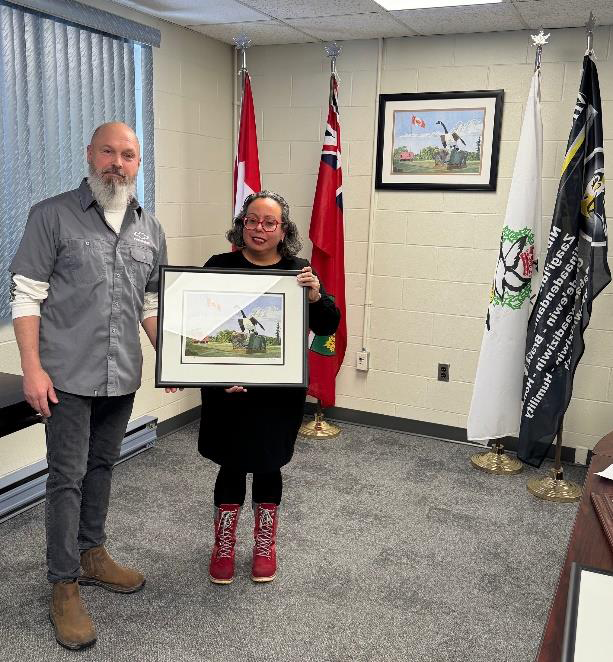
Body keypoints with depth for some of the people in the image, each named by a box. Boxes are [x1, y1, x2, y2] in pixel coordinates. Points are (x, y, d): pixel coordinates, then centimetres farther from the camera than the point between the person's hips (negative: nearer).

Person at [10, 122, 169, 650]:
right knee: (68, 476, 2)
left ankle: (92, 554, 35)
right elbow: (26, 295, -7)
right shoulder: (52, 215, -4)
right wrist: (33, 368, -13)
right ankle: (65, 587, 15)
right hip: (69, 377, -4)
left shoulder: (150, 229, 10)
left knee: (102, 468, 17)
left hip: (123, 377, 5)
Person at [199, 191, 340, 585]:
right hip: (228, 389, -1)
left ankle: (265, 545, 35)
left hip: (279, 392, 1)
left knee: (268, 466, 14)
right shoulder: (220, 267, -4)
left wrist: (314, 294, -21)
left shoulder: (297, 271, 0)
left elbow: (327, 327, -1)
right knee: (232, 466, 9)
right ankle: (224, 547, 31)